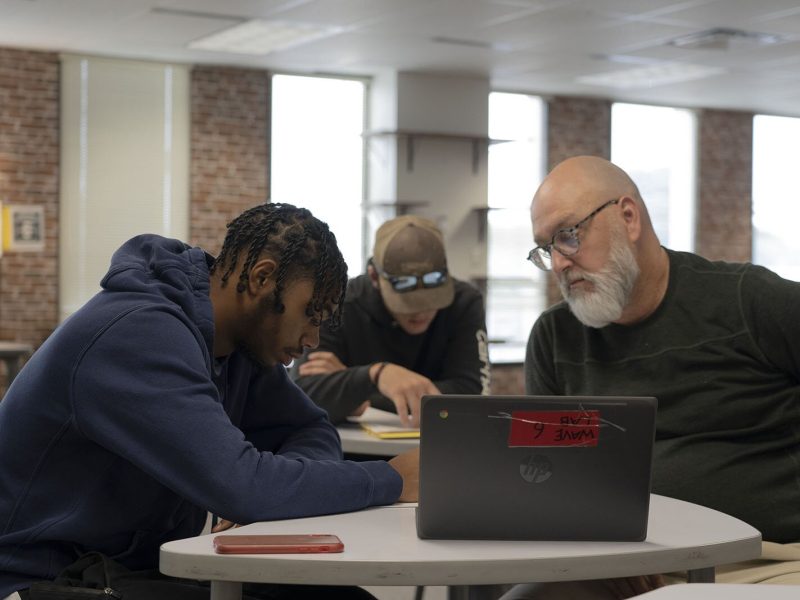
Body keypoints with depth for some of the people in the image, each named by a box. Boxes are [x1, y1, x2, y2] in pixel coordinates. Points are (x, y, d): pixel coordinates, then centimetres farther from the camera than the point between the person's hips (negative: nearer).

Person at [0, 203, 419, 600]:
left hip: (150, 566, 8)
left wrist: (271, 487, -14)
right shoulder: (140, 334, -25)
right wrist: (391, 481, -20)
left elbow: (312, 432, 10)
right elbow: (240, 485, -31)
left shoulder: (238, 341, 3)